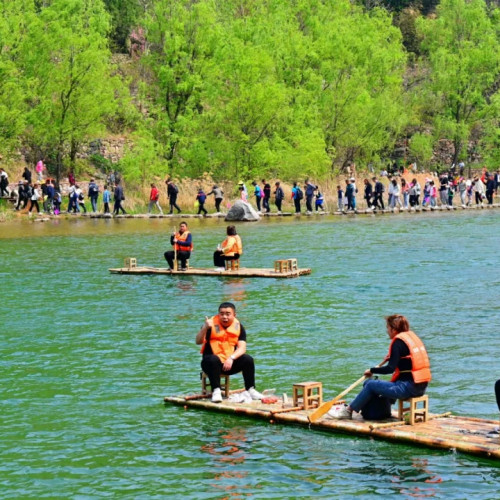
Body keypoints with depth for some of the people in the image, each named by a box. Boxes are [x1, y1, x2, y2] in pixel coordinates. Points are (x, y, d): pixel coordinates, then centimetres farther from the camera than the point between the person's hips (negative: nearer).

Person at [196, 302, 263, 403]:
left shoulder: (238, 326, 2)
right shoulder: (212, 324, -6)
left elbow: (242, 348, -7)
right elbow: (198, 342, -17)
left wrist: (231, 358, -26)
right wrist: (205, 328, -35)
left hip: (230, 363, 3)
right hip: (211, 362, -3)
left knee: (248, 359, -20)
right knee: (214, 359, -35)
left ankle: (250, 390, -8)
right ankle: (216, 391, -32)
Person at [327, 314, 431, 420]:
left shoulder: (398, 341, -10)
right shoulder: (412, 336, 15)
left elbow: (390, 368, -13)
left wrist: (372, 370, 0)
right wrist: (392, 358, 17)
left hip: (408, 387, -9)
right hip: (421, 387, 9)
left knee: (371, 384, 2)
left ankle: (348, 411, 11)